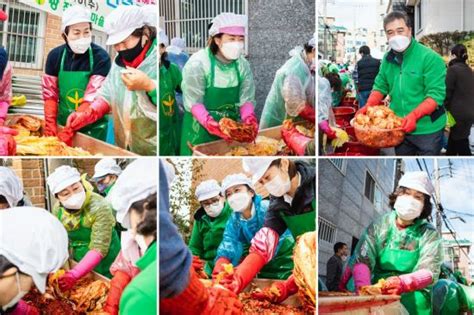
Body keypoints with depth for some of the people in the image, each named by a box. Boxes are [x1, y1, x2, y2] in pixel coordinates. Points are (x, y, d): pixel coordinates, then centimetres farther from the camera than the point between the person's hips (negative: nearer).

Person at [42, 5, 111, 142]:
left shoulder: (101, 57, -14)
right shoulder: (55, 55, -2)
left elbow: (93, 98, -19)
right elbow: (50, 94, 0)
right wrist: (50, 125, -11)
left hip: (93, 127, -3)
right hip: (63, 123, 3)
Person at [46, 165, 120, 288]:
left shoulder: (99, 207, -27)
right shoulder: (58, 209, -9)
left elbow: (99, 248, -30)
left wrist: (74, 275, -38)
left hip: (103, 265, -5)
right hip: (79, 264, 5)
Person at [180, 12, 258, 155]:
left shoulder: (243, 65, -2)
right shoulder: (197, 63, -16)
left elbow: (246, 99, -3)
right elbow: (194, 102, -17)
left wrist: (249, 118, -22)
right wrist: (209, 122, -32)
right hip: (201, 127, -4)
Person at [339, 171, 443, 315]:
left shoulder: (429, 234, 0)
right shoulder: (379, 226, 1)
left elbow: (429, 271, -13)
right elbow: (362, 259, -12)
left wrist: (403, 283, -35)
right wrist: (364, 289, -33)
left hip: (413, 296, 0)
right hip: (378, 292, 0)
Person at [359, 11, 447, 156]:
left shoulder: (430, 58, -15)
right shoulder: (388, 59, 5)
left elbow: (436, 94, -20)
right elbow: (380, 86, 13)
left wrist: (414, 115, -32)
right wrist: (368, 105, -6)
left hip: (427, 129, -5)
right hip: (400, 128, 6)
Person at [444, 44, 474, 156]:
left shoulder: (453, 69, -12)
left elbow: (447, 92, -12)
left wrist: (445, 108, 1)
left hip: (459, 114, -8)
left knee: (462, 149, -3)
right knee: (451, 146, 18)